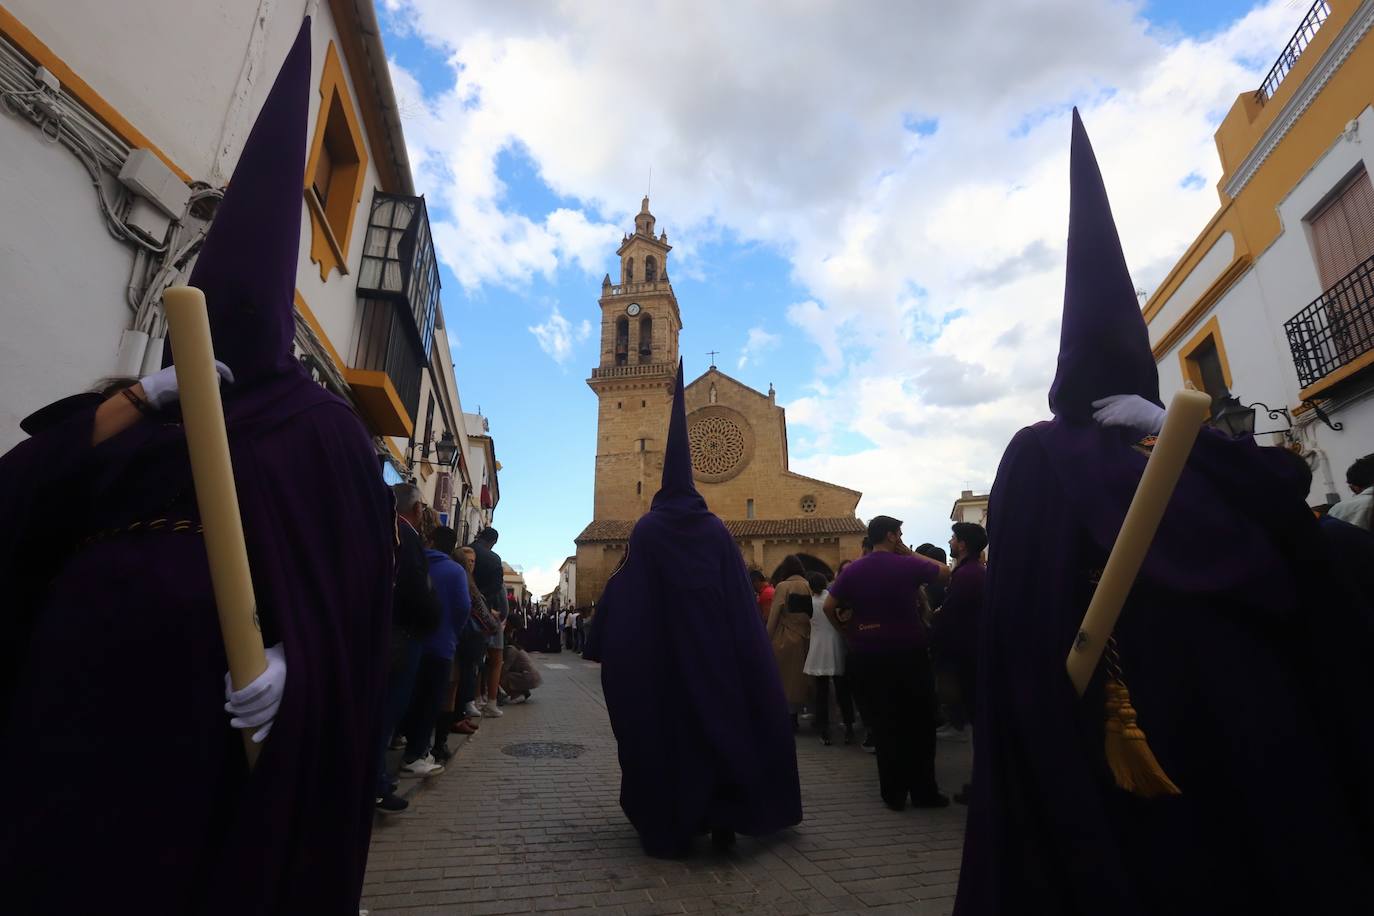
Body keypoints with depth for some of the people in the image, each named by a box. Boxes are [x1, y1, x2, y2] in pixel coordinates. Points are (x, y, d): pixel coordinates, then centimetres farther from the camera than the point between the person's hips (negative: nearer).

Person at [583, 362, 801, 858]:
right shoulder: (717, 529, 1)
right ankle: (724, 819, 18)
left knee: (666, 731, 8)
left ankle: (670, 826, 16)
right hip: (714, 651, 2)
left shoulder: (647, 529, -4)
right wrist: (740, 650, 10)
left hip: (657, 655, -1)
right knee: (720, 723, 13)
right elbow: (742, 600, 2)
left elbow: (623, 591, -6)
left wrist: (604, 641, 4)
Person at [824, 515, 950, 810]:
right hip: (909, 653, -2)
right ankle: (923, 791, 18)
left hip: (868, 657, 2)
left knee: (884, 724, 9)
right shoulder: (908, 565, -7)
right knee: (919, 723, 11)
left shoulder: (852, 570, 0)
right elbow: (946, 573, 9)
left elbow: (829, 607, -1)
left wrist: (847, 632, 12)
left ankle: (893, 793, 15)